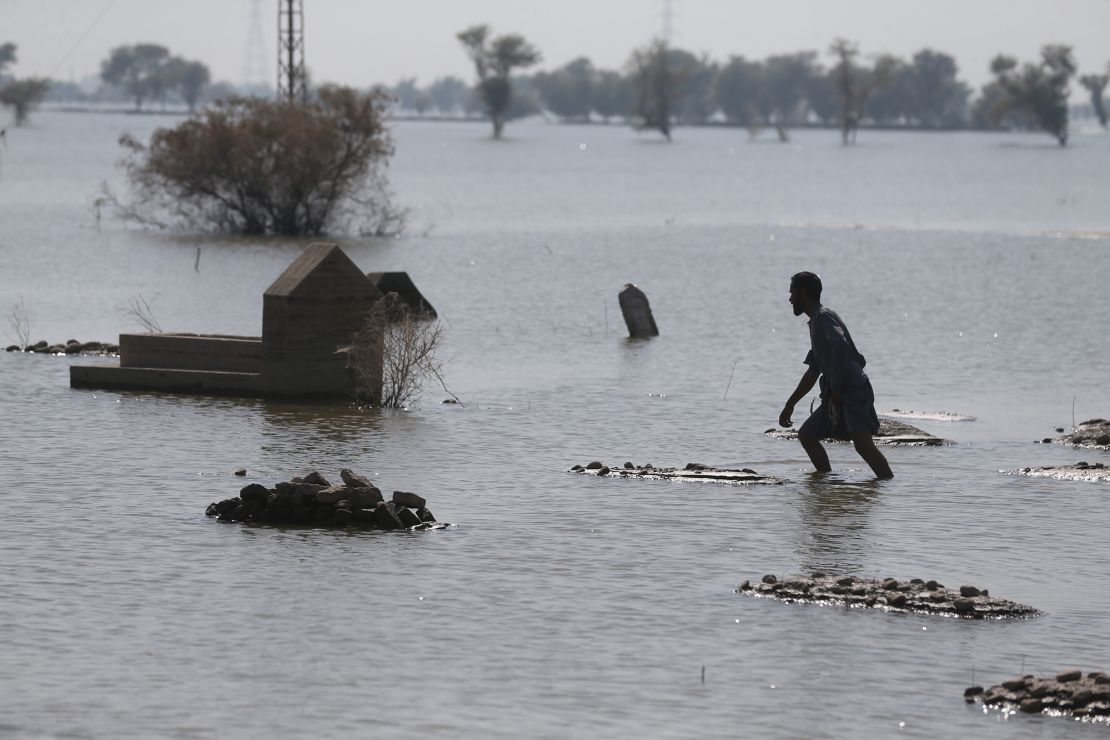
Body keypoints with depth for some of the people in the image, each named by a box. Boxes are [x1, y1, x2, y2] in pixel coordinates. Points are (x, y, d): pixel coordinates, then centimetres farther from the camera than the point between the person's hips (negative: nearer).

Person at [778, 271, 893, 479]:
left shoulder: (823, 317, -6)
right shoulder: (817, 321, 26)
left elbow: (840, 346, -26)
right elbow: (813, 372, 33)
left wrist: (835, 390, -23)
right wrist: (789, 405, 34)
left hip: (852, 390, -11)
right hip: (839, 394, 11)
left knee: (862, 443, -23)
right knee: (806, 435, 17)